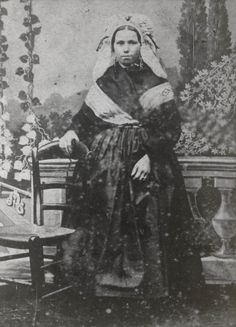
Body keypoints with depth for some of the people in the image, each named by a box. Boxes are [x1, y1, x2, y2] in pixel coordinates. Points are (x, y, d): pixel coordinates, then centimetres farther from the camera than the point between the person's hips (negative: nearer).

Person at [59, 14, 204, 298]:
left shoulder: (156, 83, 3)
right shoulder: (102, 84, 8)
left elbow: (171, 128, -2)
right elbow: (85, 120, 8)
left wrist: (149, 157, -13)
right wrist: (72, 133, -13)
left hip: (150, 165, -1)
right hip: (108, 167, 1)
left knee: (150, 226, -2)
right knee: (107, 225, -1)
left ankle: (152, 285, 12)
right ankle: (108, 280, 13)